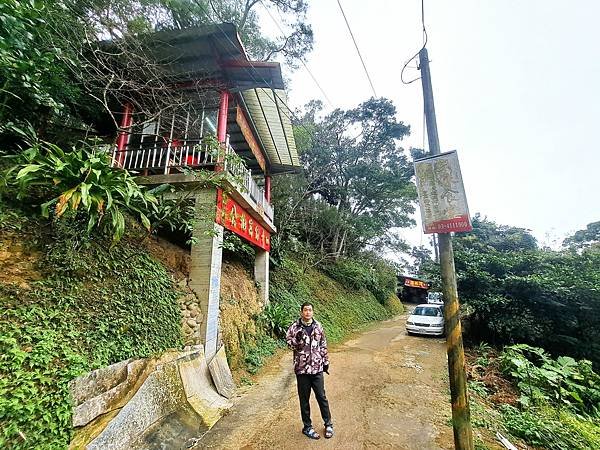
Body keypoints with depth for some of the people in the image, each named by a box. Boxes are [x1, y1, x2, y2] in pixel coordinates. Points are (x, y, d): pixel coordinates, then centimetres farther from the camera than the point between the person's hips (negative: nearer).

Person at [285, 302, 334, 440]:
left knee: (322, 397, 11)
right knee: (304, 399, 12)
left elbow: (323, 345, 8)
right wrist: (297, 339, -28)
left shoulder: (318, 326, 1)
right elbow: (289, 344, -9)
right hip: (302, 368, -1)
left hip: (317, 368, 2)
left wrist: (326, 362, 10)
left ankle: (328, 424, 31)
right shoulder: (294, 327, -8)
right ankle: (307, 427, 31)